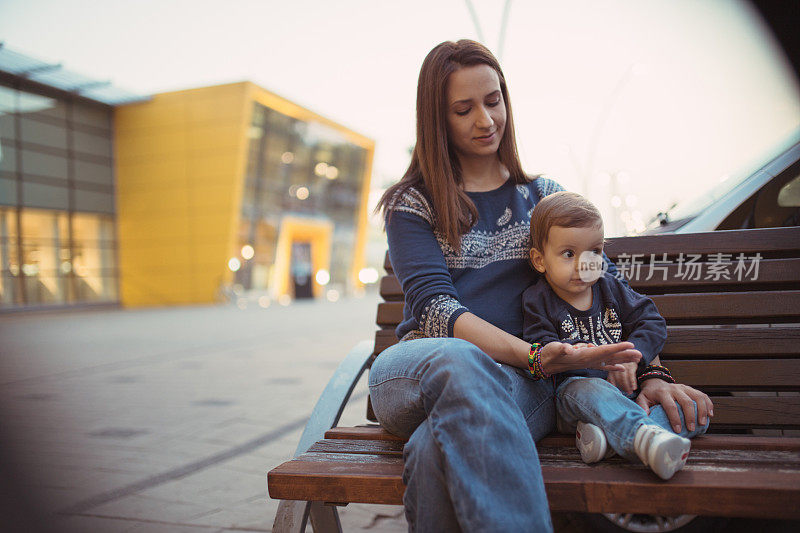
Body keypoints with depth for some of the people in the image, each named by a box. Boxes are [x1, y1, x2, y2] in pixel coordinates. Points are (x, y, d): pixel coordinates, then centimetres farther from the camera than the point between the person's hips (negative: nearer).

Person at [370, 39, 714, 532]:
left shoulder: (545, 197, 19)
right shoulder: (411, 204, 9)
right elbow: (434, 307, -6)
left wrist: (647, 373, -4)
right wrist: (533, 354, -22)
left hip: (520, 382, 1)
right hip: (421, 370, 0)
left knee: (439, 447, -35)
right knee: (461, 361, -38)